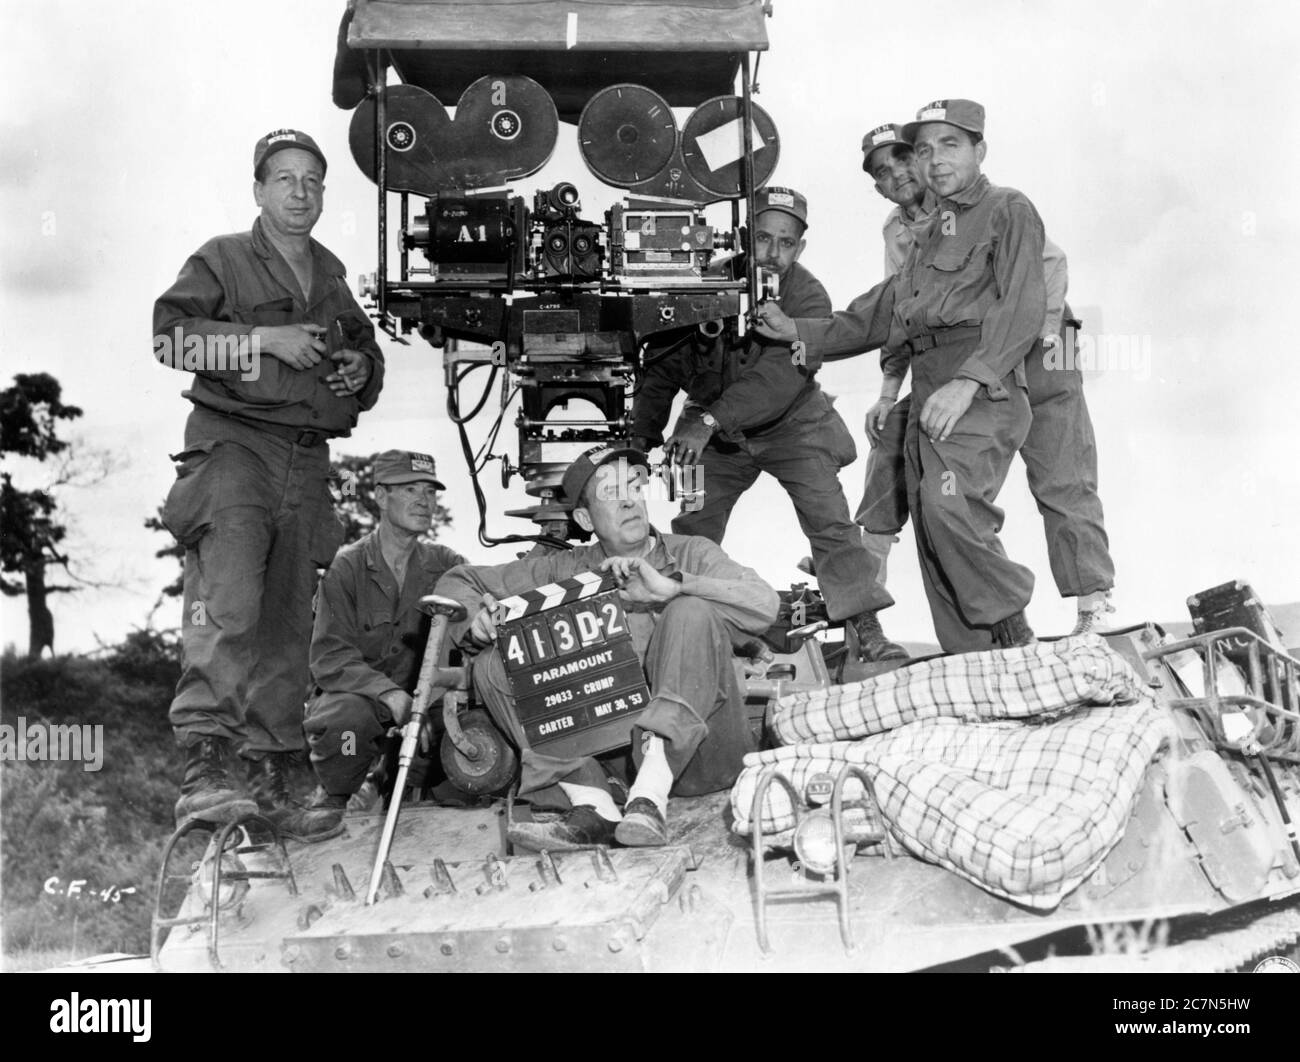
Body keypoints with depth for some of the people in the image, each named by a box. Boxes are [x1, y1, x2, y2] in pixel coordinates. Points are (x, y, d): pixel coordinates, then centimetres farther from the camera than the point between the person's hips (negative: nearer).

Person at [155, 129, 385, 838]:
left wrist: (363, 370, 9)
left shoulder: (330, 274, 22)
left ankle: (270, 780, 14)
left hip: (307, 459, 6)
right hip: (233, 441, -6)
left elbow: (366, 350, 33)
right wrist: (262, 339, -15)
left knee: (287, 623, 6)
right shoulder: (222, 260, 4)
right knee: (228, 597, -26)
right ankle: (203, 764, -30)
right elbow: (168, 333, -8)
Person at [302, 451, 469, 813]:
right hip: (352, 692, -4)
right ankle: (331, 800, -7)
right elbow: (330, 658, -15)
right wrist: (387, 692, -32)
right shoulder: (346, 567, -8)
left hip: (415, 698, 4)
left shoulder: (443, 563, 5)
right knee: (352, 714, -37)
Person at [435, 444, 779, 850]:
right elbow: (456, 583, 14)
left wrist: (671, 586, -22)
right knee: (494, 664, -9)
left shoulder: (690, 555, 5)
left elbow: (765, 606, -12)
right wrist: (475, 622, -9)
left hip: (695, 754, -2)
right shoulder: (563, 571, 10)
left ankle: (651, 795, -33)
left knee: (693, 613, -23)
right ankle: (593, 804, -27)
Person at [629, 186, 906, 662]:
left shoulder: (808, 297, -22)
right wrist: (643, 435, -16)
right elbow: (663, 366, -8)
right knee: (689, 533, 2)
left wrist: (709, 419, -48)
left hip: (792, 426, -2)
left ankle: (869, 634, -8)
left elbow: (780, 376, -37)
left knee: (830, 523, -11)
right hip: (715, 432, 2)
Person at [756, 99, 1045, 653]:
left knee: (948, 502, -29)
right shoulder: (932, 234, 29)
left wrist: (968, 381, -21)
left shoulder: (1008, 210, 4)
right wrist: (799, 333, 22)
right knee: (933, 542, 4)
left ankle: (1010, 630, -11)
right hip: (927, 397, 8)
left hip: (982, 390, -8)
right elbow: (876, 316, 30)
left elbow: (1022, 306, -10)